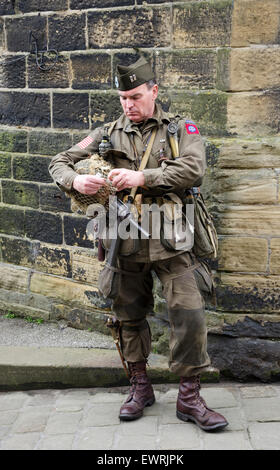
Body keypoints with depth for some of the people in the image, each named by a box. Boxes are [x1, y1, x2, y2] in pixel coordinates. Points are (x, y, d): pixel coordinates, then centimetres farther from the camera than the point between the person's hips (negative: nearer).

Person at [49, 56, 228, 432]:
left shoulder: (182, 130, 3)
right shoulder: (109, 135, 9)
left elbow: (194, 170, -15)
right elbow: (60, 162, 9)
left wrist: (143, 177, -24)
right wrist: (75, 180, -15)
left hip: (170, 241, -2)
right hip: (126, 243, 2)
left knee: (189, 314, -8)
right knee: (129, 316, 11)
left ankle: (189, 398, 6)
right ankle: (140, 387, 30)